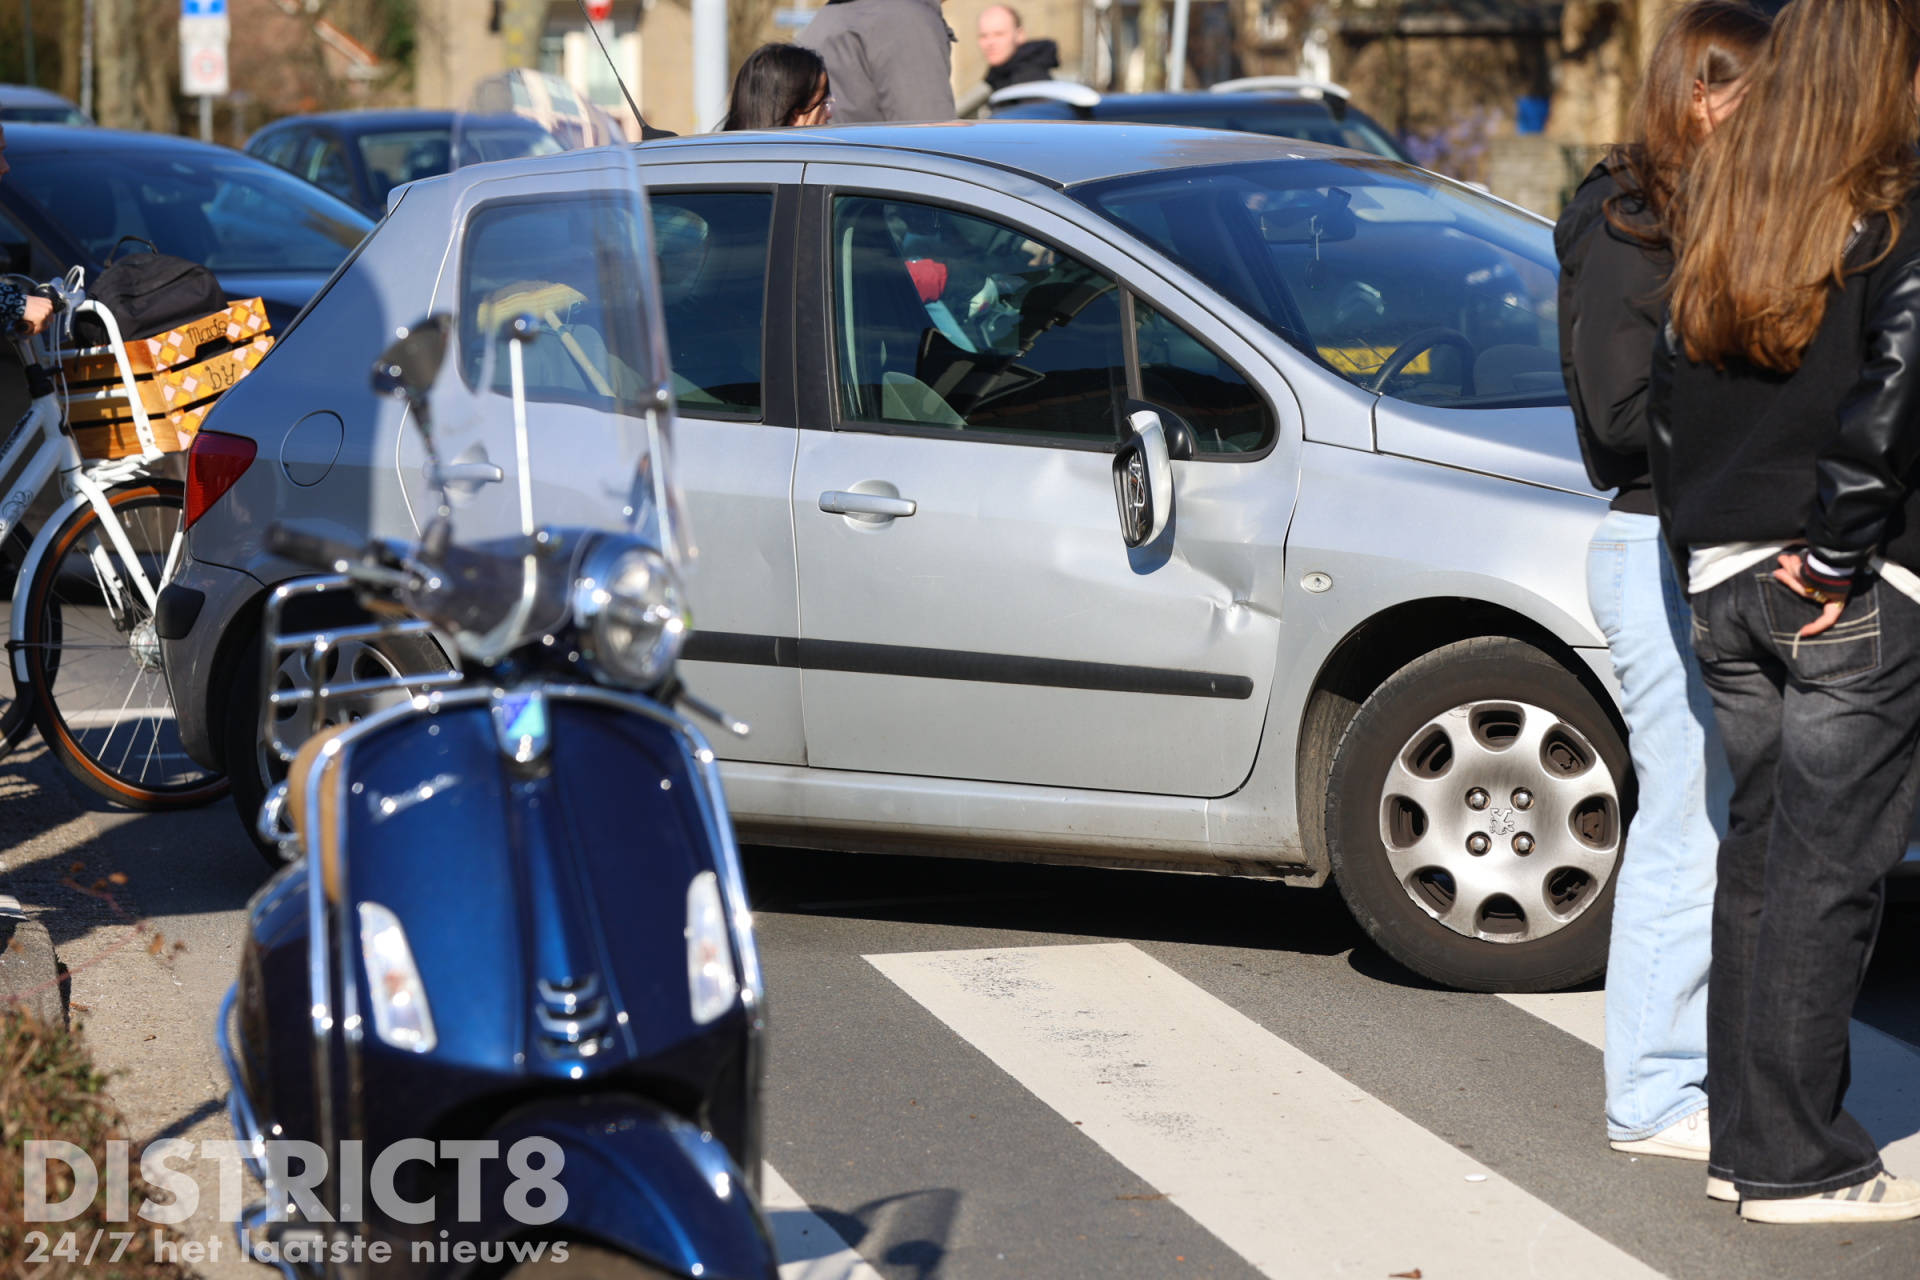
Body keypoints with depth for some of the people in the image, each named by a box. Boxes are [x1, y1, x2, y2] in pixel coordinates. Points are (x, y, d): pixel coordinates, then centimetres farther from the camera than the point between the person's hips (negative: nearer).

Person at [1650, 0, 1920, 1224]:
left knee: (1758, 852, 15)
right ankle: (1796, 1164, 3)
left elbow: (1671, 391, 10)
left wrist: (1703, 538, 13)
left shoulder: (1721, 208, 10)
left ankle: (1748, 1130, 21)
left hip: (1727, 581, 6)